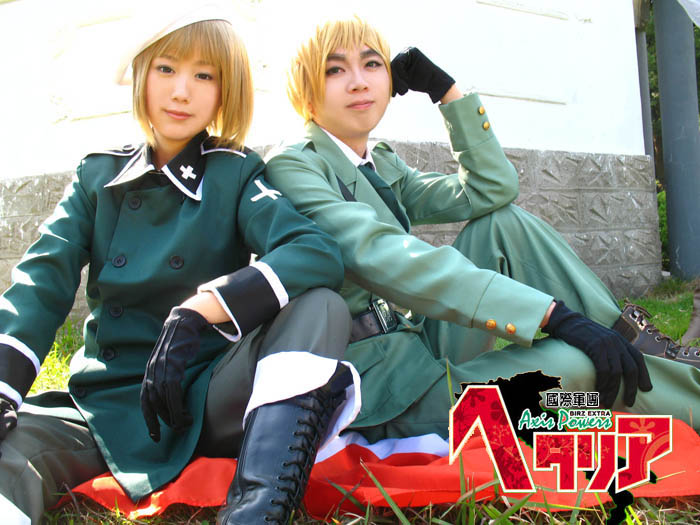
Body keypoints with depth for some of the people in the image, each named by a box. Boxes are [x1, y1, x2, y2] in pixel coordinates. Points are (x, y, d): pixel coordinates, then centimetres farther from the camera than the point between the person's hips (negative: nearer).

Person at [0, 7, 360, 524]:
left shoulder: (235, 174, 4)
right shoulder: (99, 175, 13)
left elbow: (320, 254, -15)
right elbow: (42, 279, 0)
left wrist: (198, 310, -26)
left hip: (210, 400, -1)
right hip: (107, 404, 2)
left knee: (321, 306, -28)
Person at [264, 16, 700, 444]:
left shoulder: (384, 166, 16)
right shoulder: (292, 166, -10)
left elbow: (492, 190, 8)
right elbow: (379, 257, -26)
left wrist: (446, 90, 3)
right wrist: (553, 313, -32)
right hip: (372, 377, -8)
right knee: (569, 366, -29)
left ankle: (641, 351, -3)